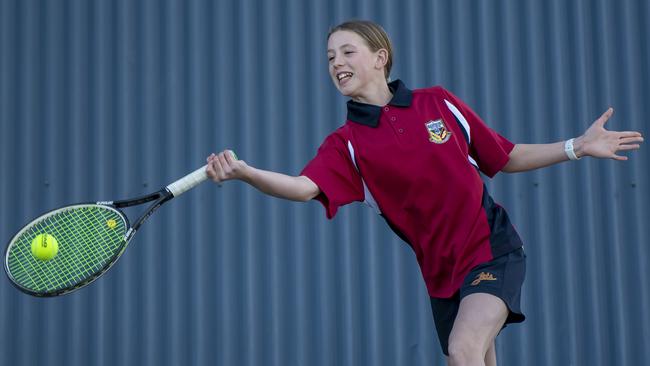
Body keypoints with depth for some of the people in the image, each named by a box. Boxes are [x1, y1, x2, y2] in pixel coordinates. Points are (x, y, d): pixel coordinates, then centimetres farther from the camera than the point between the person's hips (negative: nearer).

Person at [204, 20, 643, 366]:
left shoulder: (439, 102, -1)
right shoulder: (346, 143, -3)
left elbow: (507, 158, 10)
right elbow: (305, 187, -24)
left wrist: (578, 146, 3)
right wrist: (244, 171, -41)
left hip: (493, 249, -2)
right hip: (442, 272, 2)